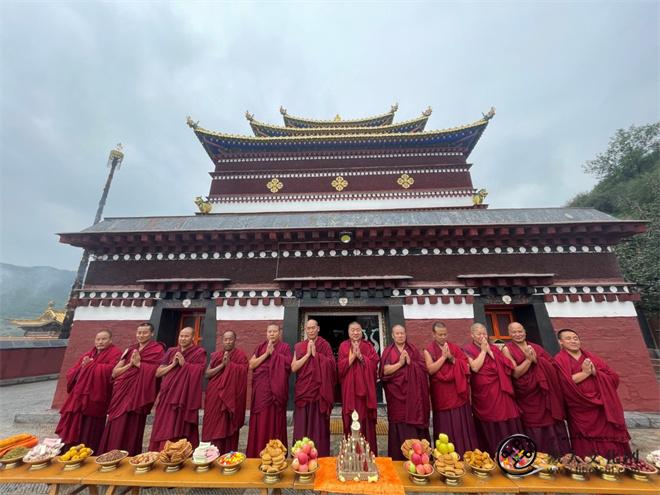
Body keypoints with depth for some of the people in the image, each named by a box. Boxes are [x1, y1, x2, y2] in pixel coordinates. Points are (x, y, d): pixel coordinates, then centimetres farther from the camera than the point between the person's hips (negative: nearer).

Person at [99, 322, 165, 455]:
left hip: (138, 394, -5)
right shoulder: (129, 350, 13)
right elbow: (114, 372, 10)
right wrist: (130, 364, -7)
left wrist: (139, 363, -14)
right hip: (122, 392, 5)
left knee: (131, 429, -1)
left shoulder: (158, 350, -4)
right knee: (116, 429, 7)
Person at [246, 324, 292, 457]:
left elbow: (287, 366, -12)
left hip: (276, 390, -2)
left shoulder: (285, 348, 1)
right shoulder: (260, 347, 9)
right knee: (260, 422, 6)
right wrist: (266, 354, -11)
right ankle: (257, 455, 20)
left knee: (274, 421, 2)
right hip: (261, 390, 3)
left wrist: (273, 353, -12)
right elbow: (251, 365, -1)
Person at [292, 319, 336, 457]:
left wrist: (315, 354, -15)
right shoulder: (299, 346, 6)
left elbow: (331, 366, -9)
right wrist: (308, 354, -13)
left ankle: (321, 458, 18)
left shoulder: (325, 345, 1)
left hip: (319, 391, -1)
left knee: (319, 426, 4)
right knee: (302, 427, 5)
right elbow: (293, 368, -4)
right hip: (303, 391, 2)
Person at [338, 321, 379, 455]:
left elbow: (374, 364, -6)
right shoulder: (343, 346, 2)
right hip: (349, 389, -1)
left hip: (365, 388, 1)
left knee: (366, 421, 4)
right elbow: (341, 367, -6)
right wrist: (353, 355, -17)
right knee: (351, 422, 2)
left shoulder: (368, 346, 6)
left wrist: (360, 356, -17)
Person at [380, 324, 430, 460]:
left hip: (413, 393, 2)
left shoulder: (413, 349, 8)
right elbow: (385, 371, -9)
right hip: (396, 393, -2)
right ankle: (399, 458, 15)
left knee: (414, 425, 3)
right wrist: (400, 363, -17)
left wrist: (410, 362, -15)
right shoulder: (388, 351, 1)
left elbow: (423, 367, 0)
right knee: (398, 426, 2)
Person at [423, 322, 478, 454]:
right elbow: (430, 370, -14)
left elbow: (466, 365, 0)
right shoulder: (428, 350, -4)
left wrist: (452, 358, -14)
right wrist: (443, 356, -16)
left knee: (462, 425, 9)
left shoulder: (454, 347, 6)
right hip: (441, 395, -3)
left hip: (458, 392, 3)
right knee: (446, 427, 4)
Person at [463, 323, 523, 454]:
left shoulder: (494, 348, 11)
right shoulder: (468, 350, -3)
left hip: (500, 391, 4)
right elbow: (475, 367, -17)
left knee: (507, 425, 6)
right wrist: (483, 351, -10)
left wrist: (490, 351, -7)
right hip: (483, 394, -4)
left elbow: (505, 364, -1)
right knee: (489, 428, 3)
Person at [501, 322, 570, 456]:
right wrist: (529, 359, -17)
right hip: (526, 397, -3)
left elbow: (552, 365, 1)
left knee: (552, 429, 7)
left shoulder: (535, 347, 9)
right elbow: (516, 373, -12)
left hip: (545, 395, 4)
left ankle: (558, 459, 23)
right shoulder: (507, 349, -5)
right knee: (534, 433, 2)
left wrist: (536, 359, -14)